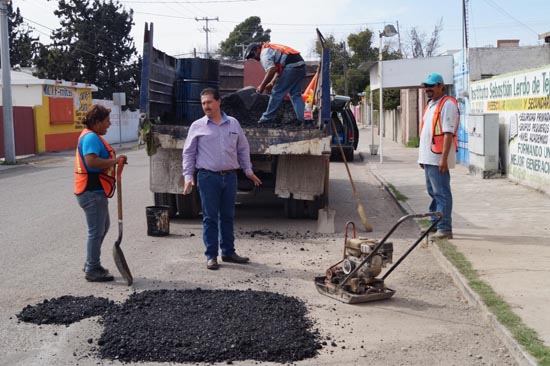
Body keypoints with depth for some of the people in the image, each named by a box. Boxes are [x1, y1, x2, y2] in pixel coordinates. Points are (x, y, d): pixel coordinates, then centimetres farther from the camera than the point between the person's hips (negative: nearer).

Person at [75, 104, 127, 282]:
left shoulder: (93, 136, 15)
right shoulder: (90, 137, -19)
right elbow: (91, 161, -33)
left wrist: (115, 161, 12)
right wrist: (115, 161, -25)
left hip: (96, 191, 11)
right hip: (93, 192, -11)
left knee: (103, 226, 22)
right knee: (96, 231, -1)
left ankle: (92, 264, 32)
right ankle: (92, 270, 10)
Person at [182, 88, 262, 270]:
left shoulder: (233, 124, 10)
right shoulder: (197, 126, 3)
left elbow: (243, 149, 17)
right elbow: (188, 153, 4)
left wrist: (248, 170, 12)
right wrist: (188, 176, -5)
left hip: (230, 176, 3)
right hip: (208, 177, -3)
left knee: (228, 216, 11)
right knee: (210, 217, 0)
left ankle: (228, 252, 22)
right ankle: (211, 256, 7)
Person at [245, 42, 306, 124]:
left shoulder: (264, 53, -2)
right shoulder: (271, 48, 29)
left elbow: (271, 70, -17)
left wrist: (262, 86, -10)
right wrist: (272, 83, 26)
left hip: (291, 68, -9)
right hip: (301, 66, 9)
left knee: (276, 93, 2)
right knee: (296, 95, 16)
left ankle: (267, 118, 10)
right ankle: (302, 119, 12)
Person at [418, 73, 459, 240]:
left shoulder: (447, 104, -11)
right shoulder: (430, 105, 18)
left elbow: (448, 133, -19)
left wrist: (443, 158, -24)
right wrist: (422, 156, 21)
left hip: (438, 158, -10)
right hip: (428, 157, 10)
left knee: (441, 193, -7)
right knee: (433, 192, 17)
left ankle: (445, 229, -5)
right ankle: (435, 224, 27)